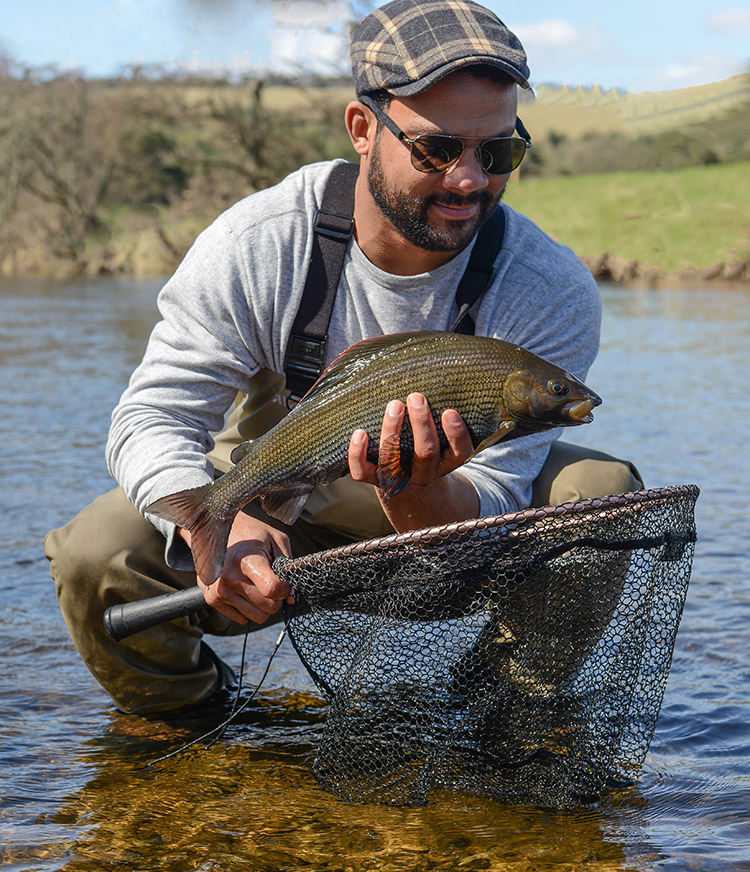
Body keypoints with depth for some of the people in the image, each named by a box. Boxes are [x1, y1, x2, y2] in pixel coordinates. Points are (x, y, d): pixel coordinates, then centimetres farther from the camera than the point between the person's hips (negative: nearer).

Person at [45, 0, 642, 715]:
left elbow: (487, 521, -26)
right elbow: (152, 417, -23)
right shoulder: (254, 246, -24)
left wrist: (415, 493, -52)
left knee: (604, 494, -26)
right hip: (270, 514, 0)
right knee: (98, 556, -26)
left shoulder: (553, 293, -24)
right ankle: (186, 726, 7)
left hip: (440, 518, 0)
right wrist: (217, 525, -47)